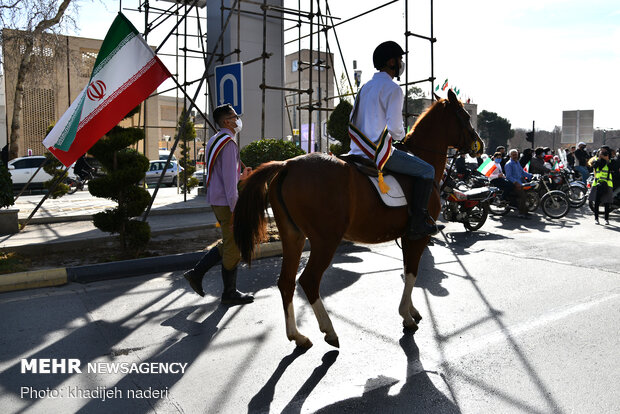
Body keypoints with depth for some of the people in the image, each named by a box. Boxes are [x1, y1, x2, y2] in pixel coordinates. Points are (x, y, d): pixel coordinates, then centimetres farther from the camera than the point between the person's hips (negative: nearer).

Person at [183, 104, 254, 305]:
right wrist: (236, 209, -20)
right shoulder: (228, 143, -15)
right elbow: (229, 180, -21)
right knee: (233, 247, 1)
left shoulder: (214, 141, 16)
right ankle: (230, 293, 12)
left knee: (229, 244, 18)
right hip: (226, 203, -10)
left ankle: (196, 272, 17)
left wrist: (241, 175, 21)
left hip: (216, 200, 10)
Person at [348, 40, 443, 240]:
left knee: (411, 158, 30)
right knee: (427, 170, 0)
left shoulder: (365, 87, 17)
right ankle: (417, 224, -4)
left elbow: (352, 122, 18)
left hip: (359, 151, 10)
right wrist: (401, 136, 3)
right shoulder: (393, 88, -10)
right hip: (379, 152, -10)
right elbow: (394, 127, -18)